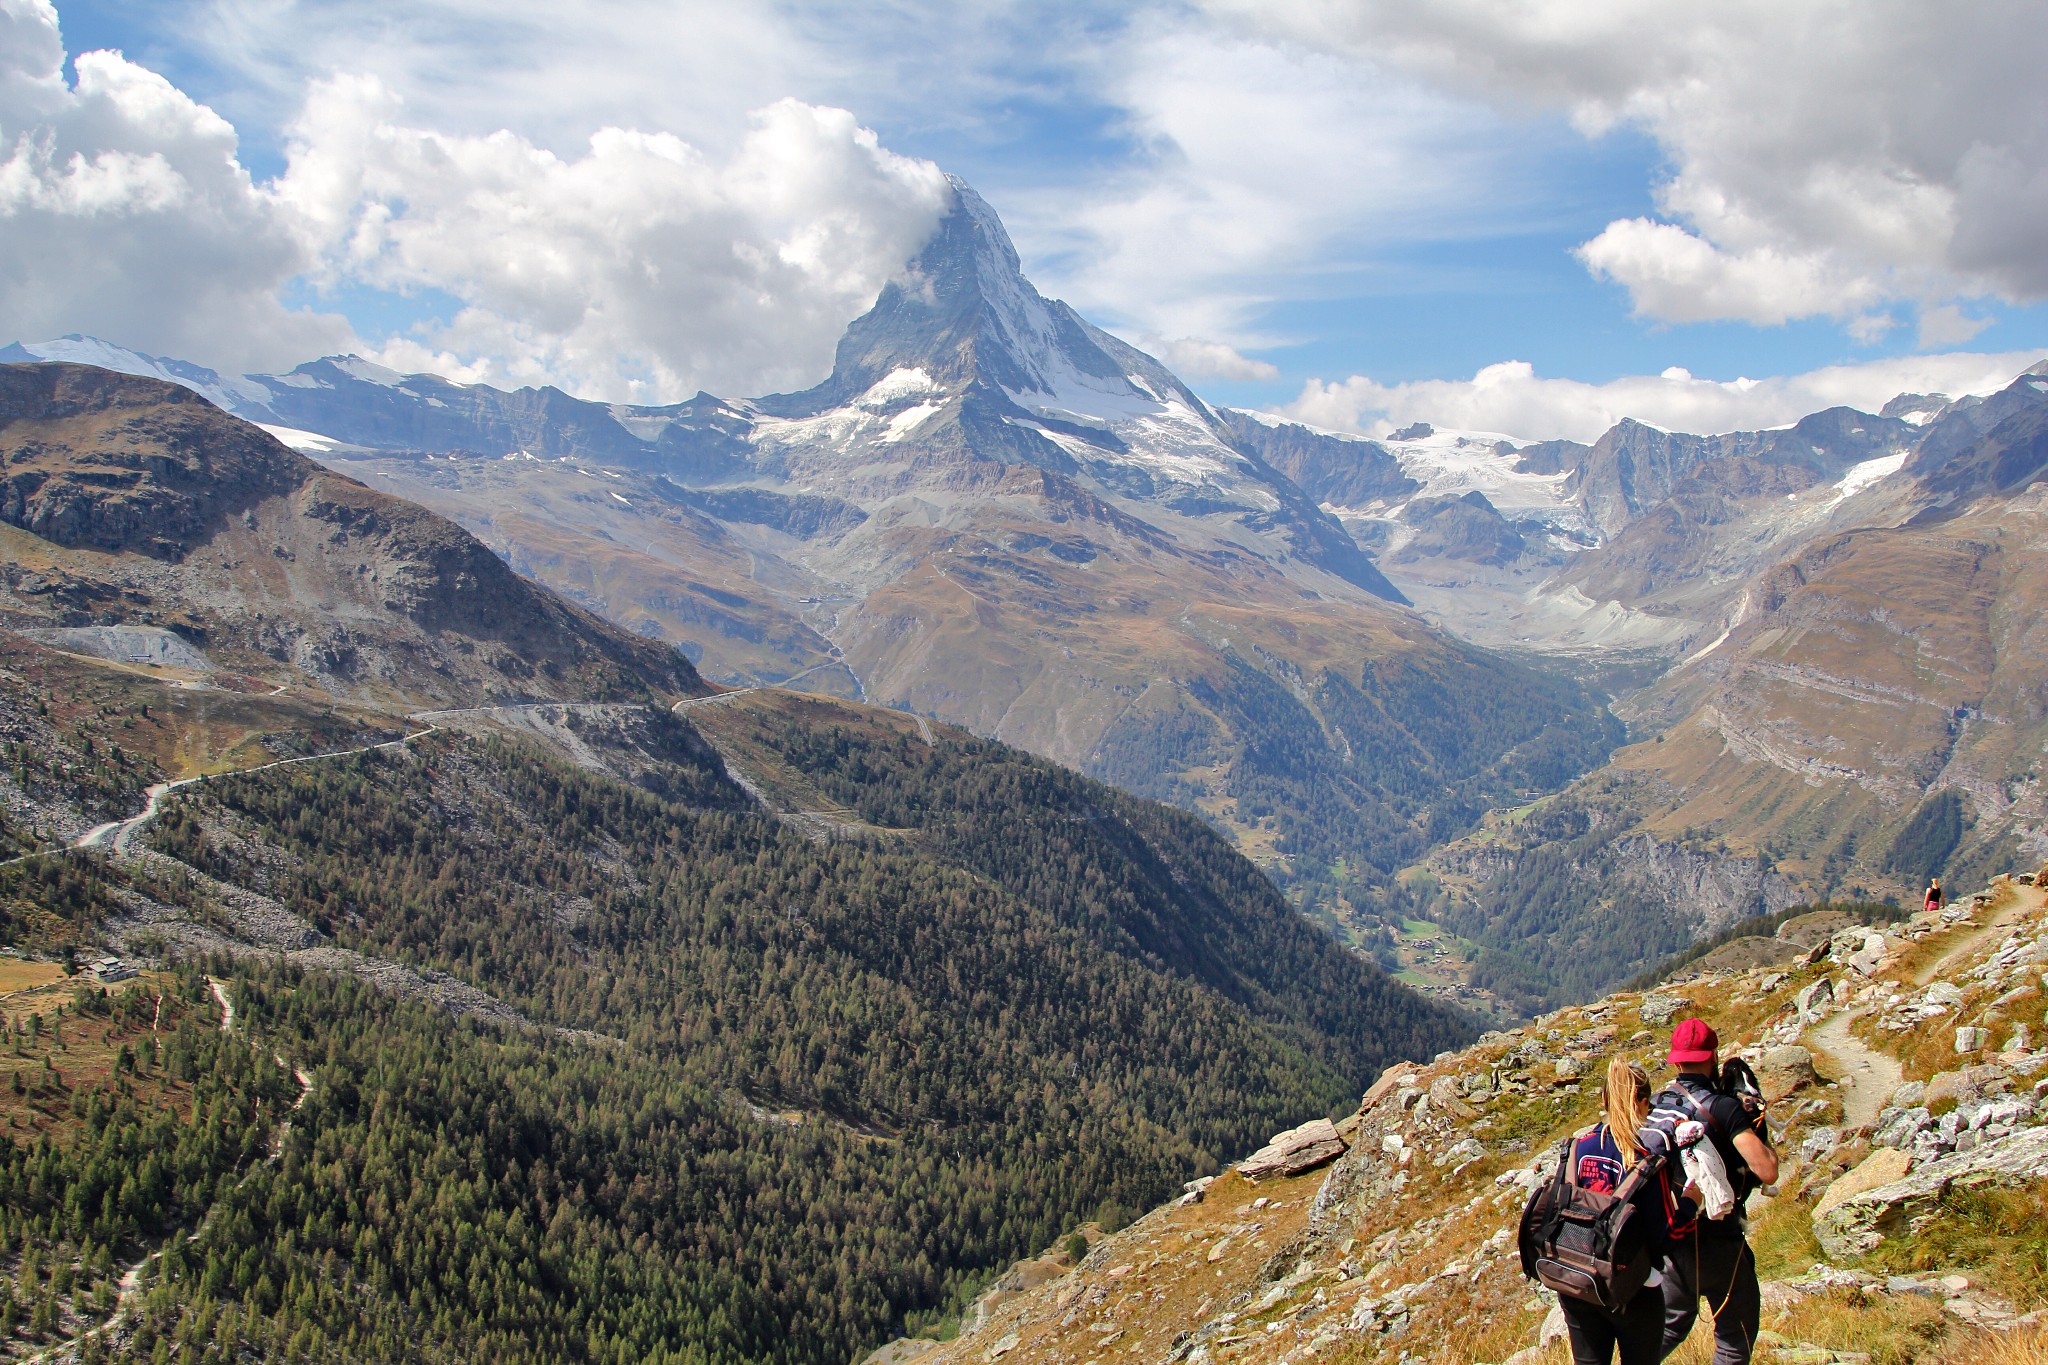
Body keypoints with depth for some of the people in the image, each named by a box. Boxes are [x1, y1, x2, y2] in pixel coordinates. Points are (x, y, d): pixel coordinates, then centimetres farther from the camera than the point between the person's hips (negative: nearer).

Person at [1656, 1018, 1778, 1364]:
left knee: (1672, 1324, 24)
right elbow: (1768, 1172, -23)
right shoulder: (1723, 1107, -17)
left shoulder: (1654, 1105, 2)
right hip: (1715, 1241, -6)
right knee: (1737, 1336, 9)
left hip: (1667, 1237, 6)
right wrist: (1759, 1131, -5)